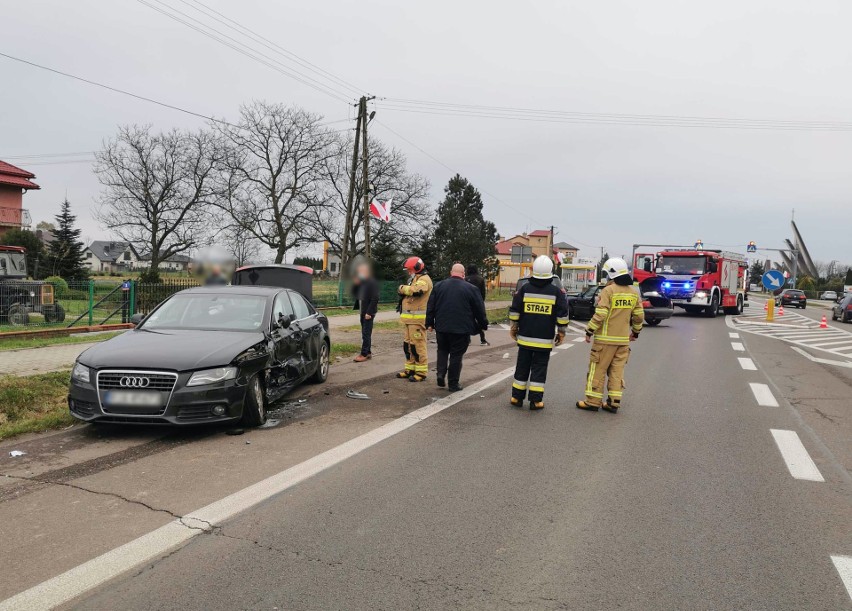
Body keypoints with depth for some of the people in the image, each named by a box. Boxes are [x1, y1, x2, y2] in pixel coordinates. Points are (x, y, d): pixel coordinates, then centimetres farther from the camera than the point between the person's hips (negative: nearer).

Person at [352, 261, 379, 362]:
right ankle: (368, 352, 20)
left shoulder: (372, 282, -14)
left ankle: (364, 354, -2)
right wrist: (355, 284, 0)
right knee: (365, 333, 13)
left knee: (366, 333, -5)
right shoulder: (361, 282, 13)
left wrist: (369, 312, -21)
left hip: (368, 312, -9)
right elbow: (354, 292, 19)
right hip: (362, 311, 9)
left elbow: (375, 298, -18)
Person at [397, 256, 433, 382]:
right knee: (408, 344, 14)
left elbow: (416, 291, -30)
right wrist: (402, 303, 3)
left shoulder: (424, 279, -11)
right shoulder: (415, 279, 22)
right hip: (411, 318, 10)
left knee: (418, 345, -9)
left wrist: (402, 288, -14)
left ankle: (421, 372, -5)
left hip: (418, 319, -10)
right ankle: (410, 369, 23)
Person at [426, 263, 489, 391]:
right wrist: (484, 324, 11)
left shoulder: (439, 286, 3)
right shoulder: (470, 289, -5)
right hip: (461, 329, -3)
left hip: (441, 327, 3)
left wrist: (429, 323, 13)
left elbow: (431, 306, 5)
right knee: (456, 355, 5)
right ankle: (453, 384, 9)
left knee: (442, 350, 22)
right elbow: (479, 309, -1)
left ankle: (441, 373, 4)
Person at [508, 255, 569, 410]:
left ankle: (517, 397, 16)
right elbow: (563, 314, -2)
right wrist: (561, 332, 9)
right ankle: (535, 400, 3)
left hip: (525, 337, 2)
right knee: (539, 369, 4)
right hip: (545, 339, -1)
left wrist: (514, 327, 13)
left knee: (522, 367, 11)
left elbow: (514, 310, 2)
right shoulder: (556, 291, -4)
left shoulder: (525, 289, -1)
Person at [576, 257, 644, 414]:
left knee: (598, 370, 2)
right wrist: (636, 332, 25)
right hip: (624, 339, 6)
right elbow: (639, 316, 10)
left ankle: (593, 401, 6)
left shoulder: (608, 291, -13)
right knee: (617, 371, 11)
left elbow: (600, 314, -18)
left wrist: (589, 331, -9)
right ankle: (614, 402, 12)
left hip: (606, 338, -6)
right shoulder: (633, 293, 7)